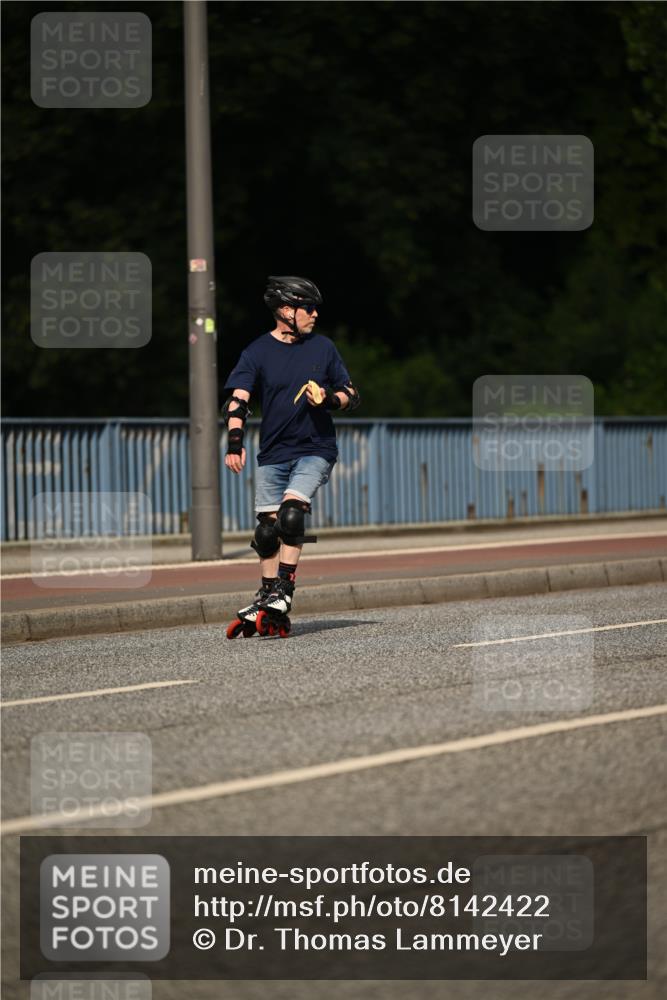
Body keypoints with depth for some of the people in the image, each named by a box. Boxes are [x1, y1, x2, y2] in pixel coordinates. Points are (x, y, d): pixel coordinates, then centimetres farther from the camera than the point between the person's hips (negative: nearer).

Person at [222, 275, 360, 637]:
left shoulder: (322, 347, 6)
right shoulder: (257, 353, 0)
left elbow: (351, 394, 12)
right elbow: (237, 400, -10)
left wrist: (329, 400, -11)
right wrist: (234, 443, -25)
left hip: (315, 448, -1)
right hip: (273, 454, 1)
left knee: (291, 513, -22)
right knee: (266, 527, 3)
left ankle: (283, 592, -18)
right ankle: (266, 599, 17)